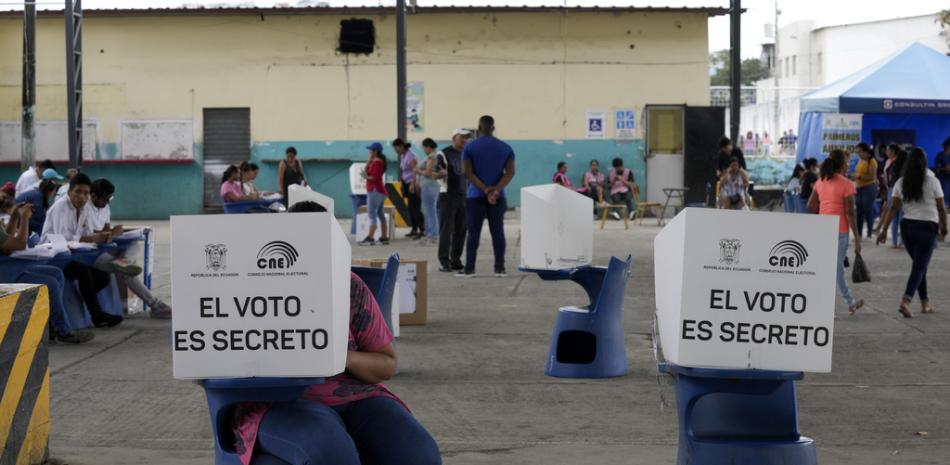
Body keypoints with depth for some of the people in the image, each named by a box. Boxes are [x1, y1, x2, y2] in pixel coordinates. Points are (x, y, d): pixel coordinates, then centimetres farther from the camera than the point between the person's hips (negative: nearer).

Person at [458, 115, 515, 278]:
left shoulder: (469, 147, -1)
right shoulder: (506, 148, 5)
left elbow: (469, 173, -9)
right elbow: (510, 172, -5)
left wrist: (486, 190, -14)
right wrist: (496, 190, -15)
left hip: (475, 196, -2)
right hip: (498, 198, 2)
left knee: (473, 232, 1)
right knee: (497, 232, 5)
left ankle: (469, 269, 0)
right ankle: (500, 268, 3)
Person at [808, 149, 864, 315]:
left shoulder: (821, 181, 8)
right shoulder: (847, 184, -11)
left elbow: (811, 205, 11)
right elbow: (850, 213, -13)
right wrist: (857, 237, -8)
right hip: (839, 231, -7)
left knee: (837, 267, 14)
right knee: (835, 268, 2)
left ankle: (850, 303, 22)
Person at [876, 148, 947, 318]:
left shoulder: (901, 183, 2)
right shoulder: (932, 181, -7)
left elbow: (893, 208, -2)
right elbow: (942, 208, -2)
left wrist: (884, 229, -1)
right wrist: (944, 227, 14)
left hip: (907, 226, 5)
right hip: (927, 227, -4)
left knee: (919, 265, 19)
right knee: (919, 267, -6)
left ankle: (925, 303, 25)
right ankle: (905, 301, -23)